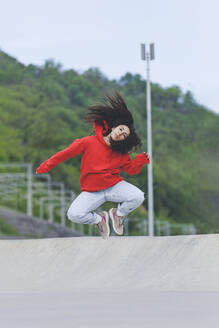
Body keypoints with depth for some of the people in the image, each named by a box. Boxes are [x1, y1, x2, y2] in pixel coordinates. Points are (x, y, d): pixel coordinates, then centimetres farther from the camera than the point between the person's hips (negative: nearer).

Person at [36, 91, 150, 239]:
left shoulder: (121, 154, 3)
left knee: (138, 197, -26)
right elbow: (67, 153, 0)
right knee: (74, 215, -26)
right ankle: (99, 219, 8)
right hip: (92, 192, -2)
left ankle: (118, 213, 8)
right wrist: (47, 165, 3)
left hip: (115, 186, 2)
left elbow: (131, 169, 8)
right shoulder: (90, 142, -6)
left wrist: (140, 161, -14)